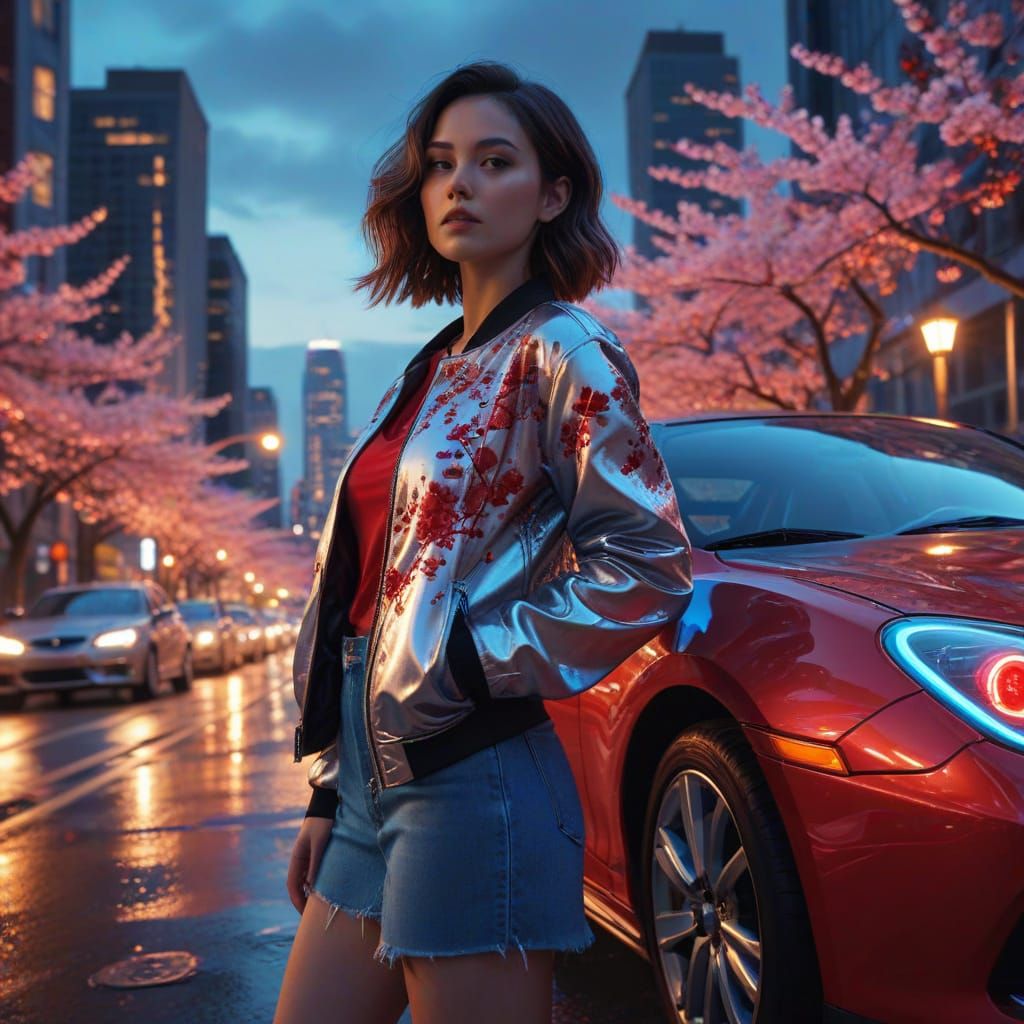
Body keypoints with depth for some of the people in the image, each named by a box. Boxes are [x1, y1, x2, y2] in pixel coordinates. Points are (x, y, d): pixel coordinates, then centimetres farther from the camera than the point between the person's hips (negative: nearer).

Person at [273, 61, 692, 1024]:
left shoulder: (560, 350, -6)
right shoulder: (430, 371, 14)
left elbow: (648, 559, -15)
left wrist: (478, 663, -14)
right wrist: (328, 794, 16)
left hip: (471, 780, -7)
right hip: (374, 775, 8)